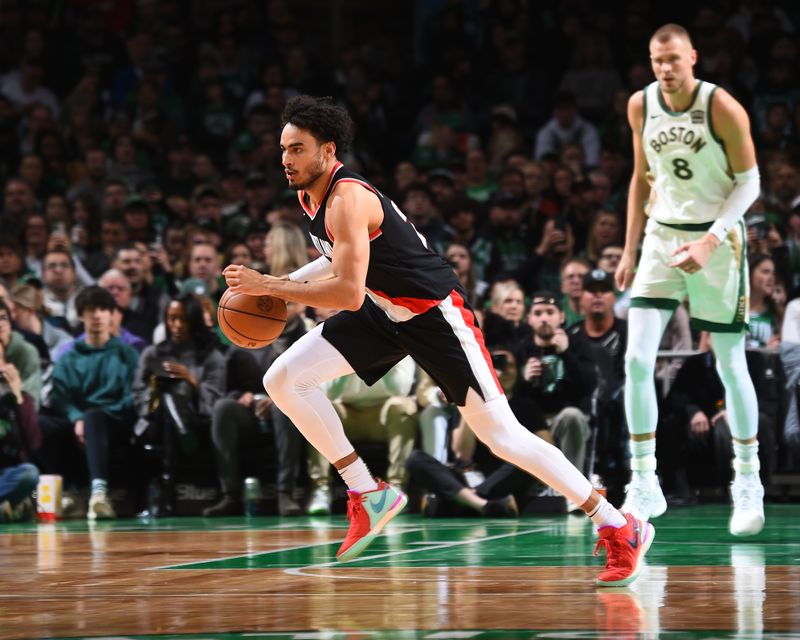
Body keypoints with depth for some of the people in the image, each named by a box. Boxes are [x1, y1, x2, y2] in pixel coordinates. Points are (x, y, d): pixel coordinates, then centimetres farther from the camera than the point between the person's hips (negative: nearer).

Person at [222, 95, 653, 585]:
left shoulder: (347, 199, -27)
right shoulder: (309, 193, 1)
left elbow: (348, 294, -35)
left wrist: (267, 286, -29)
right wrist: (290, 282, 7)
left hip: (435, 313, -9)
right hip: (385, 311, 9)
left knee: (501, 434, -9)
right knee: (284, 380, -4)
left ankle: (621, 528, 0)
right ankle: (370, 496, 5)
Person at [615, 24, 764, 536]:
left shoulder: (723, 108, -15)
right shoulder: (641, 106, -1)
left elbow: (749, 182, -10)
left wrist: (710, 241, -21)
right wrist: (630, 250, 10)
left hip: (718, 239, -4)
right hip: (662, 237, 4)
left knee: (731, 366, 2)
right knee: (637, 359, -10)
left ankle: (748, 483, 17)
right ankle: (644, 485, -2)